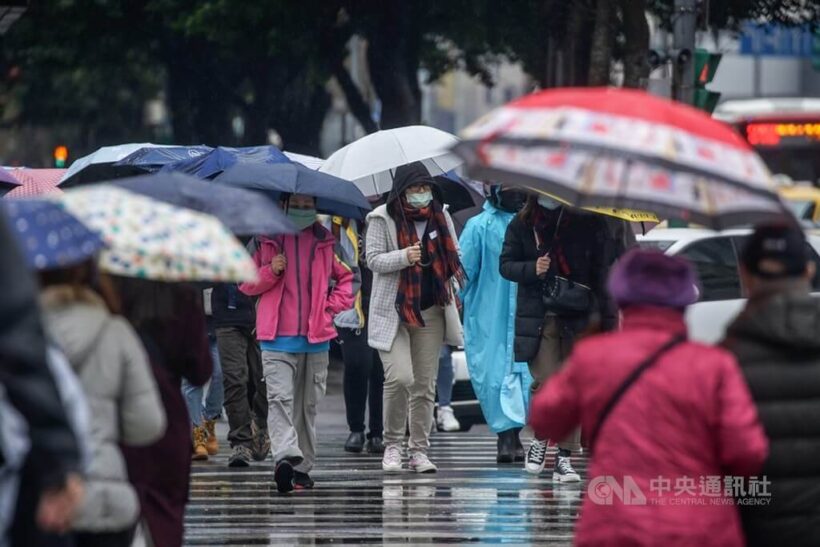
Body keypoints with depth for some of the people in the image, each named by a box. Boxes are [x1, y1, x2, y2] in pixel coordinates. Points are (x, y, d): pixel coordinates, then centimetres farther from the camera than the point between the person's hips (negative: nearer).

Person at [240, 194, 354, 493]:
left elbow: (347, 278, 20)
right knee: (280, 398, -18)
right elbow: (246, 284, 10)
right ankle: (286, 456, -31)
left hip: (316, 339, 2)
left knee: (308, 404, 7)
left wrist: (332, 306, 4)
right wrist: (270, 272, -8)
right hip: (277, 339, -2)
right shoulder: (267, 241, 7)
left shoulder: (325, 243, 10)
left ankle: (302, 468, 14)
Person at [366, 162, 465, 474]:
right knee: (399, 378, -17)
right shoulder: (383, 218, -3)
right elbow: (373, 259, -6)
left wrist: (453, 288, 3)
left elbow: (453, 257, 19)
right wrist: (405, 257, -22)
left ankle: (419, 451, 11)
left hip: (431, 311, 4)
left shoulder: (440, 217, 10)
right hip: (393, 310, -4)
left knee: (425, 385, 4)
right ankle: (392, 445, -1)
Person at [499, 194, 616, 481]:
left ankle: (564, 457, 7)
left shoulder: (590, 223, 3)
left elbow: (602, 273, 4)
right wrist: (532, 269, -12)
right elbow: (506, 264, 9)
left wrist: (607, 318, 1)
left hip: (581, 317, 0)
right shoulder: (522, 224, 5)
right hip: (540, 317, 0)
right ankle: (540, 438, 15)